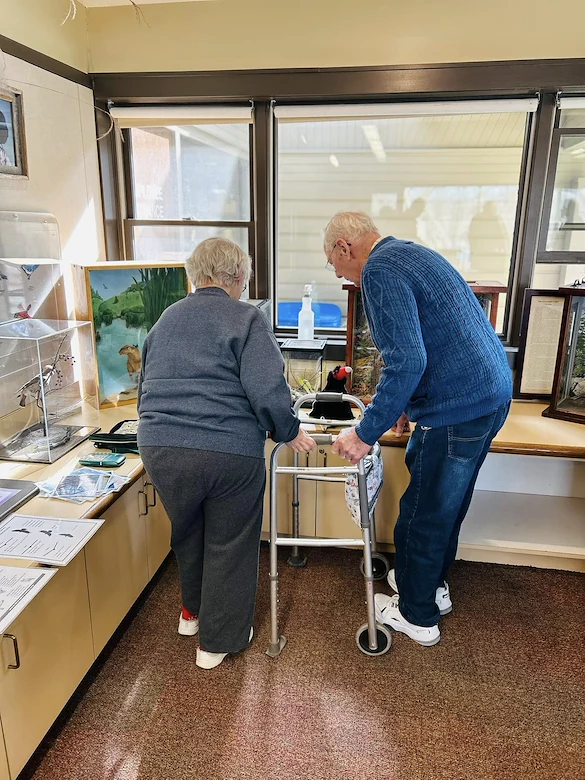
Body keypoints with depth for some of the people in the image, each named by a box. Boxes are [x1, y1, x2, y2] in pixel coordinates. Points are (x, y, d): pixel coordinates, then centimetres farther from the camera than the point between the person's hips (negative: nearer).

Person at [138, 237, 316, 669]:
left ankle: (192, 611, 49)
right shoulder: (247, 318, -3)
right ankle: (218, 640, 31)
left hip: (159, 447, 6)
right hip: (228, 452, -5)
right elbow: (267, 389, -15)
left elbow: (146, 386, 23)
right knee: (229, 544, 15)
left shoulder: (166, 318, 15)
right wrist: (289, 432, 1)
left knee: (187, 533, 28)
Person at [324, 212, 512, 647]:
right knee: (447, 504, 24)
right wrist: (406, 407, 27)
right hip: (492, 392, 10)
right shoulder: (412, 254, 17)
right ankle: (432, 584, 43)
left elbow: (406, 362, -27)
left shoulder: (380, 272, -16)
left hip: (458, 408, -10)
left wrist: (366, 434, -20)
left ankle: (417, 615, 28)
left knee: (423, 513, 7)